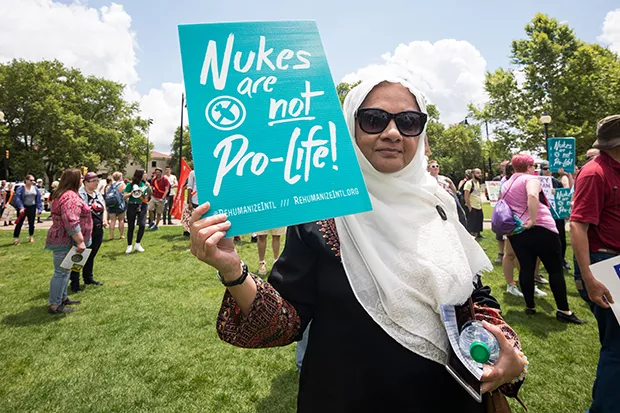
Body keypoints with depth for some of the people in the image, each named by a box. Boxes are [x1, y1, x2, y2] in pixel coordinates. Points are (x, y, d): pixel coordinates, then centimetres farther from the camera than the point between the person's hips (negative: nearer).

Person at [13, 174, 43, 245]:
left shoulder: (35, 188, 6)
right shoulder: (20, 188, -6)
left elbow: (39, 199, 8)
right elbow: (17, 198, -15)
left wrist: (39, 209, 2)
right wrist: (21, 207, -27)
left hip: (32, 208, 4)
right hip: (23, 208, -4)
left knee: (31, 223, 11)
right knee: (19, 223, -4)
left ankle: (31, 237, 25)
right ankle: (15, 239, -1)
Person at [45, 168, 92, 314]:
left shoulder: (63, 194, 14)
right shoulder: (71, 197, -22)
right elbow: (71, 222, -30)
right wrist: (80, 241, -28)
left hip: (64, 239, 11)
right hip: (66, 241, -11)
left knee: (64, 270, 19)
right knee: (61, 272, -4)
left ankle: (62, 298, 30)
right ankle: (54, 305, 4)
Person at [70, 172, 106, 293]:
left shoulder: (98, 194, 11)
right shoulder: (79, 194, -14)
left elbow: (104, 209, 19)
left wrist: (105, 220, 3)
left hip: (98, 231, 7)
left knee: (91, 256, 18)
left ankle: (88, 278, 32)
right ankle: (74, 283, 10)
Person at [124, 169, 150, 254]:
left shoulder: (144, 184, 6)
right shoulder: (130, 184, -5)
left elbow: (147, 195, 12)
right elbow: (125, 196, -4)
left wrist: (149, 188, -4)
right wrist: (132, 193, -21)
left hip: (142, 206, 3)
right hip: (132, 206, -2)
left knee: (142, 225, -11)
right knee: (131, 227, 3)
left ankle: (137, 244, 6)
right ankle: (129, 246, 15)